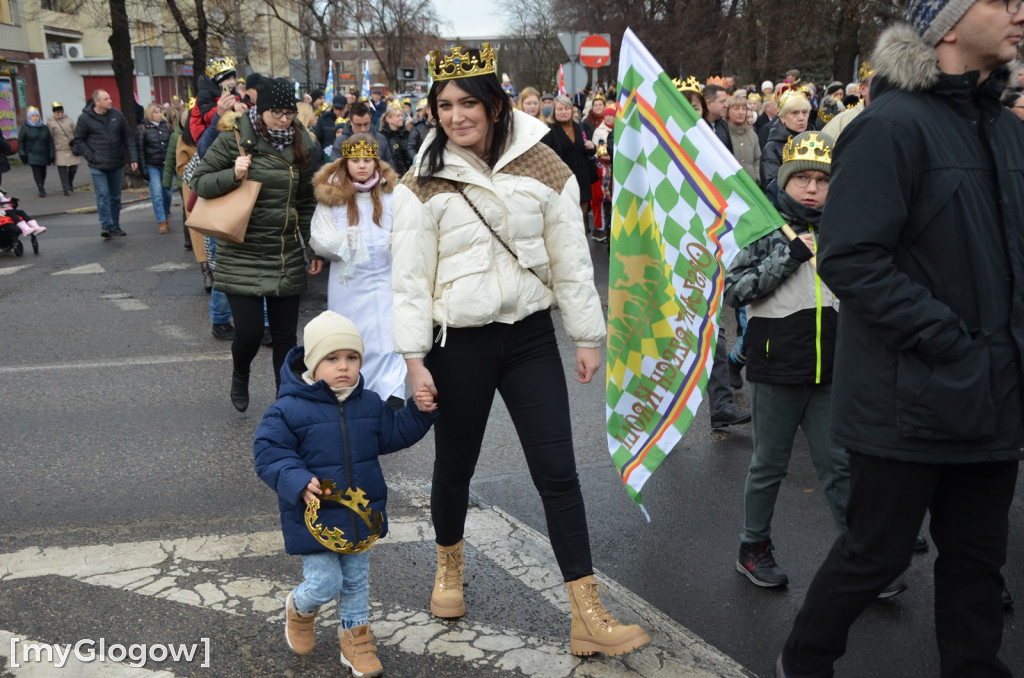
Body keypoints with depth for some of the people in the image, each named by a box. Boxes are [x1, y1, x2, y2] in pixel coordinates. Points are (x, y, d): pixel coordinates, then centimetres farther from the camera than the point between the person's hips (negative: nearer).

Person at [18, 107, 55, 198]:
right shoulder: (25, 128, 1)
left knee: (43, 172, 10)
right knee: (36, 172, -13)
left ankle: (42, 188, 28)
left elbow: (50, 142, 10)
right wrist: (22, 154, -6)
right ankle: (41, 190, -15)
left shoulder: (44, 128, 9)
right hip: (32, 155, -3)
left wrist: (51, 155, 4)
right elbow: (21, 142, 1)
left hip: (43, 155, 3)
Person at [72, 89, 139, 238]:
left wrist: (133, 158, -1)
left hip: (116, 164, 4)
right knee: (103, 195, -11)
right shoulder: (85, 118, -6)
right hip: (98, 166, -4)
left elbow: (128, 137, 6)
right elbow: (79, 140, 1)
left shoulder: (117, 115, 2)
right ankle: (106, 225, -5)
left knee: (115, 197, 10)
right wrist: (91, 157, -9)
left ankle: (115, 226, 20)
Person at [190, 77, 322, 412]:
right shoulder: (234, 138, -7)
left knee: (285, 335, 7)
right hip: (242, 255, -3)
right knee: (249, 332, -5)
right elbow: (199, 182, -2)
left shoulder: (300, 144, 5)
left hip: (287, 256, 3)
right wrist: (232, 175, -20)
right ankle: (239, 376, 30)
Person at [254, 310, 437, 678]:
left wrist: (419, 413, -3)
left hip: (360, 515, 5)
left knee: (356, 581, 17)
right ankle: (299, 608, 34)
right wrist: (297, 481, -30)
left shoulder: (369, 403, 1)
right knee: (325, 583, -1)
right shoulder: (290, 409, -16)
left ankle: (355, 637, 37)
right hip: (315, 517, -5)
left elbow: (393, 434, 12)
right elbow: (267, 451, -16)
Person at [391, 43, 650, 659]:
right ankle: (450, 562, 44)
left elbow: (571, 258, 3)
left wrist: (588, 336, 5)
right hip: (459, 343, 0)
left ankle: (589, 618, 5)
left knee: (558, 472, -2)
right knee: (455, 465, 14)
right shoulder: (424, 184, -3)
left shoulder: (544, 168, -1)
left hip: (530, 336, 1)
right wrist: (414, 358, -6)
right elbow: (410, 276, -3)